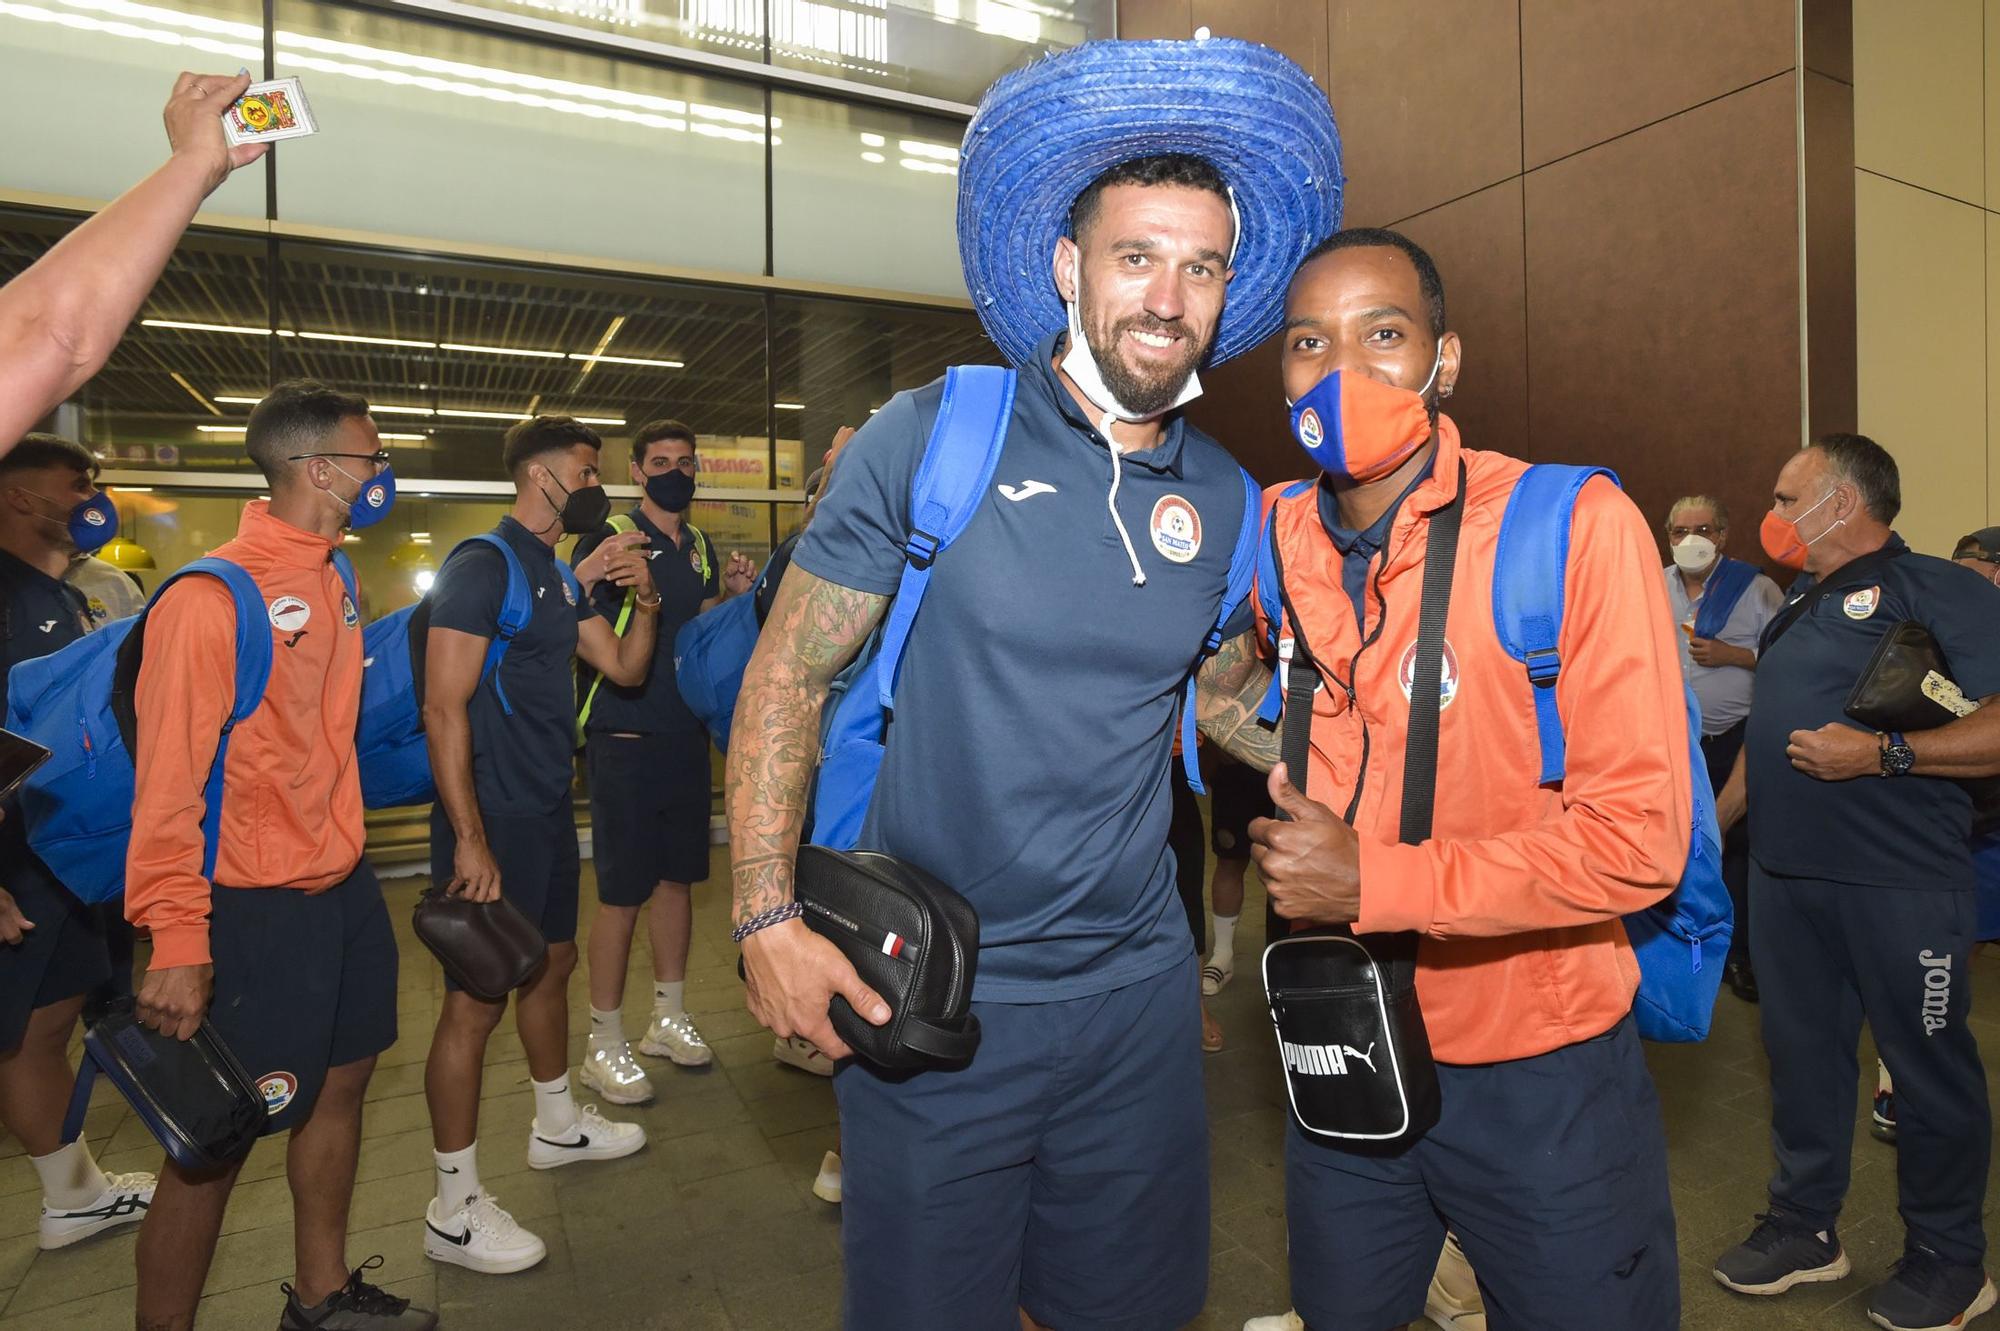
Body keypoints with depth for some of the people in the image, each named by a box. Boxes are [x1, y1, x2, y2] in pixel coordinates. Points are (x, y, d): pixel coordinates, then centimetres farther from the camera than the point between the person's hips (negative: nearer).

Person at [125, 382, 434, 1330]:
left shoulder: (331, 579, 6)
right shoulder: (212, 596, -18)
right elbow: (168, 775, -19)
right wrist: (177, 941, -20)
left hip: (343, 888, 9)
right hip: (257, 908, -8)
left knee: (341, 1080, 18)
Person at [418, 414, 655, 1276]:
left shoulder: (562, 575, 11)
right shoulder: (482, 564, -14)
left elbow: (625, 667, 13)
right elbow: (444, 707, -19)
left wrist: (644, 597, -6)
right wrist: (470, 840, -22)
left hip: (548, 811, 9)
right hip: (495, 818, -9)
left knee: (552, 964, 20)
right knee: (476, 999, 0)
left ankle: (557, 1126, 40)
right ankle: (454, 1209, 14)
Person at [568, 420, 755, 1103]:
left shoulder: (701, 546, 12)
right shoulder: (609, 538, -7)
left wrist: (729, 592, 2)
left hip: (685, 733, 7)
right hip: (624, 738, -6)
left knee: (677, 878, 15)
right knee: (622, 893, -1)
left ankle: (668, 1018, 31)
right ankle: (605, 1046, 15)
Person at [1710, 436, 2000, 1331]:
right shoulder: (1800, 608, 16)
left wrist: (1882, 754, -24)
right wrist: (1707, 826, 20)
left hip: (1899, 879, -7)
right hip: (1785, 873, 7)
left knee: (1928, 1066, 9)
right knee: (1802, 1053, 15)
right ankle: (1804, 1228, 30)